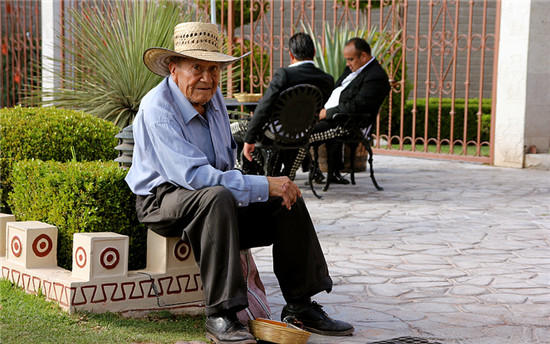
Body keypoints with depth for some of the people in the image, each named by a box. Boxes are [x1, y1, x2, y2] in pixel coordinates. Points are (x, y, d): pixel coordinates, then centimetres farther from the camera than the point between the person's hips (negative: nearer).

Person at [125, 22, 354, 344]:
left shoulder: (212, 95, 3)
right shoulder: (158, 109, -22)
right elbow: (193, 175, -32)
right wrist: (263, 186, -31)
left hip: (215, 190, 8)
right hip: (163, 198, -8)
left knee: (288, 197, -9)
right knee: (217, 197, -39)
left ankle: (300, 305, -1)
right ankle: (220, 316, -36)